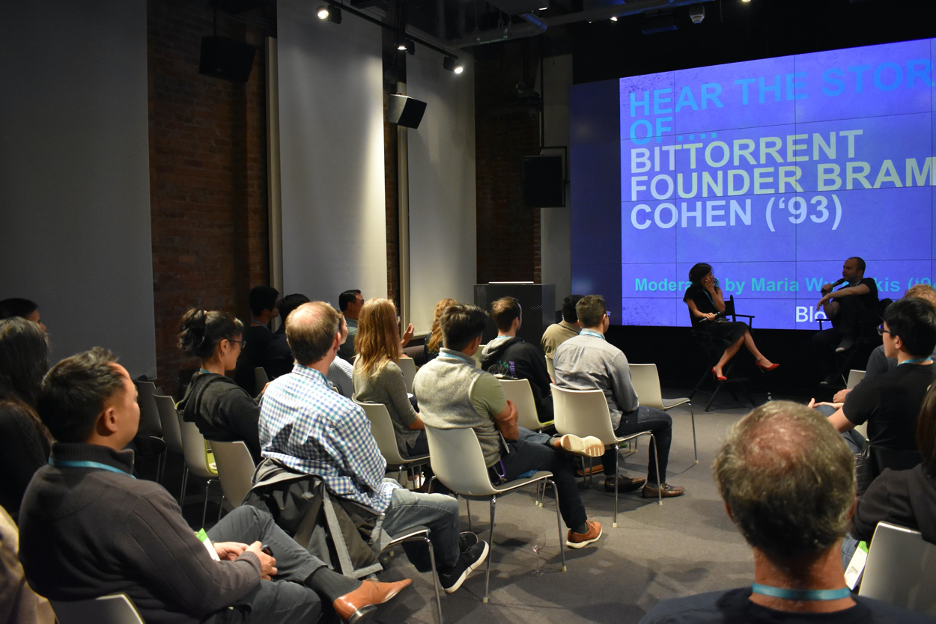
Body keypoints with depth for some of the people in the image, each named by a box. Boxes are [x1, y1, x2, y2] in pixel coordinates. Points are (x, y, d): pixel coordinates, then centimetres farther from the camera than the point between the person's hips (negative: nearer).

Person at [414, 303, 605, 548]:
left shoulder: (422, 374, -11)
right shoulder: (482, 381, -31)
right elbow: (510, 432, -16)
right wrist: (510, 411, 7)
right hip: (488, 468, -6)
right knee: (558, 458, 18)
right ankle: (580, 530, 35)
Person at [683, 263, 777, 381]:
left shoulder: (716, 289, 16)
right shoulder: (691, 292, 3)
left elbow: (722, 309, 3)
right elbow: (695, 312, -8)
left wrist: (712, 291, -4)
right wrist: (706, 315, -29)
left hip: (719, 323, 6)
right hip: (704, 326, -6)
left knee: (740, 335, -27)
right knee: (742, 328, -27)